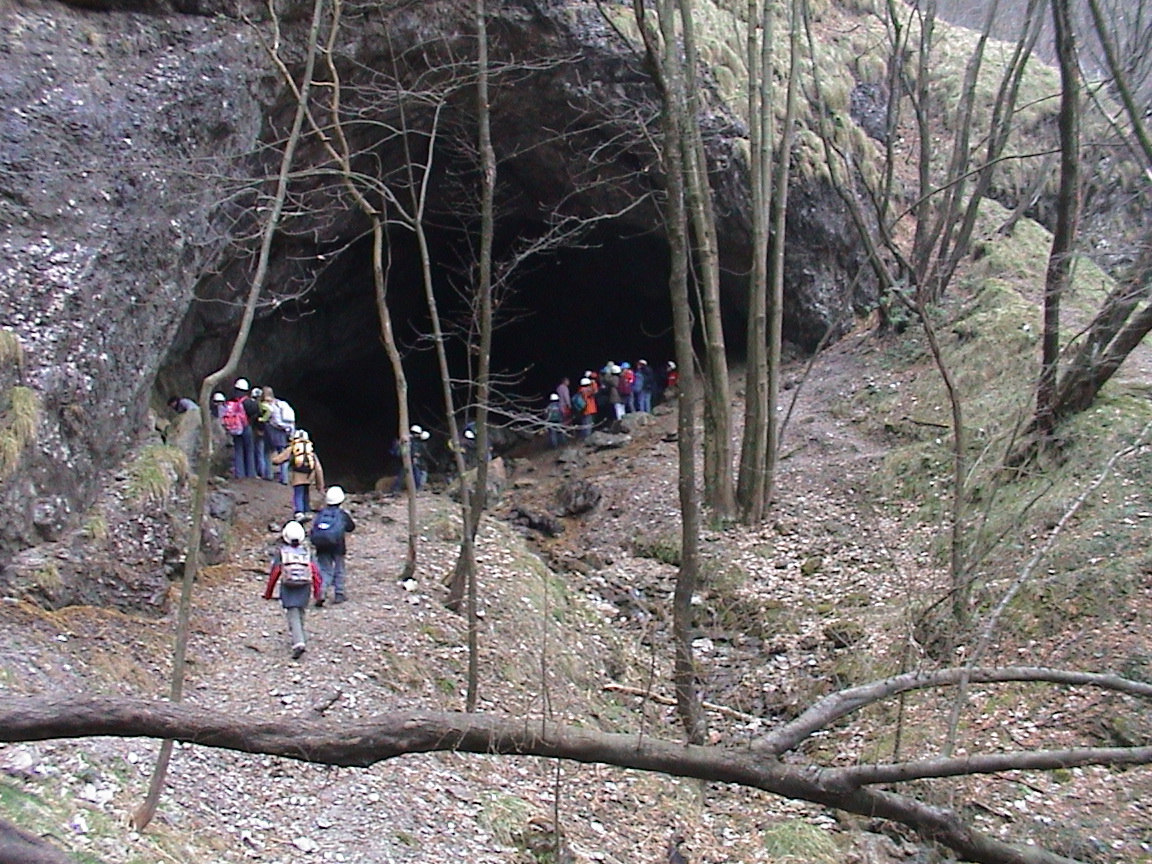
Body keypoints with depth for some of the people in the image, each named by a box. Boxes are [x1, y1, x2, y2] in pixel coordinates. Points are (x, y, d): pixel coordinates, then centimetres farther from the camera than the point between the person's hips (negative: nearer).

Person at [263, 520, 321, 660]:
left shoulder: (281, 551, 0)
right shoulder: (306, 551, 6)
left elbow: (274, 573, -2)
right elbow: (315, 571, -1)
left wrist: (268, 592, 7)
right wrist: (317, 591, 5)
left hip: (288, 587, -2)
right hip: (304, 587, 2)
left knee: (293, 615, -4)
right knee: (300, 613, 19)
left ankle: (298, 643, -18)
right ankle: (297, 638, 29)